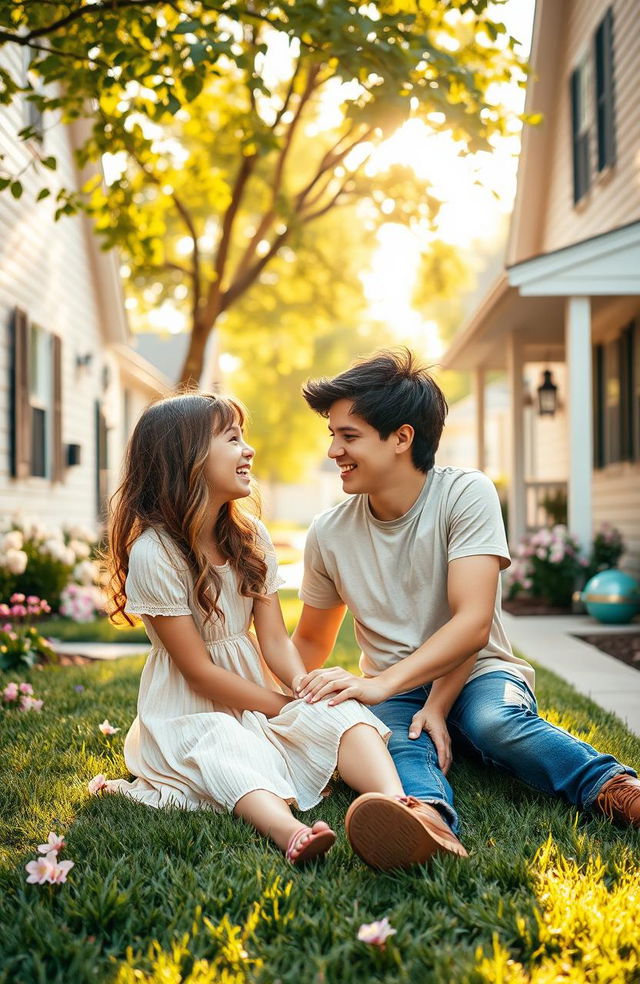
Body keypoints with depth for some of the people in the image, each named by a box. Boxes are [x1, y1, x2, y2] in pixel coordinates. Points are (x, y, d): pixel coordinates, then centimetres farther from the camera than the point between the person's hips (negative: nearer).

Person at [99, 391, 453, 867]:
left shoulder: (250, 536, 6)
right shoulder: (153, 553, -15)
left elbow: (275, 640, 0)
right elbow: (199, 670, -15)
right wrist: (289, 709, -14)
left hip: (256, 696, 5)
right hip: (190, 713, -5)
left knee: (341, 712, -25)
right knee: (228, 753, -39)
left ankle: (395, 804, -54)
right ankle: (289, 830, -69)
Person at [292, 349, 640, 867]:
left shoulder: (466, 494, -12)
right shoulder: (329, 533, 1)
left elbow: (473, 624, -21)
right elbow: (311, 642, 15)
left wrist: (408, 694, -33)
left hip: (476, 673, -1)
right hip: (392, 692, 1)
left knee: (493, 720, -38)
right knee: (393, 743, -36)